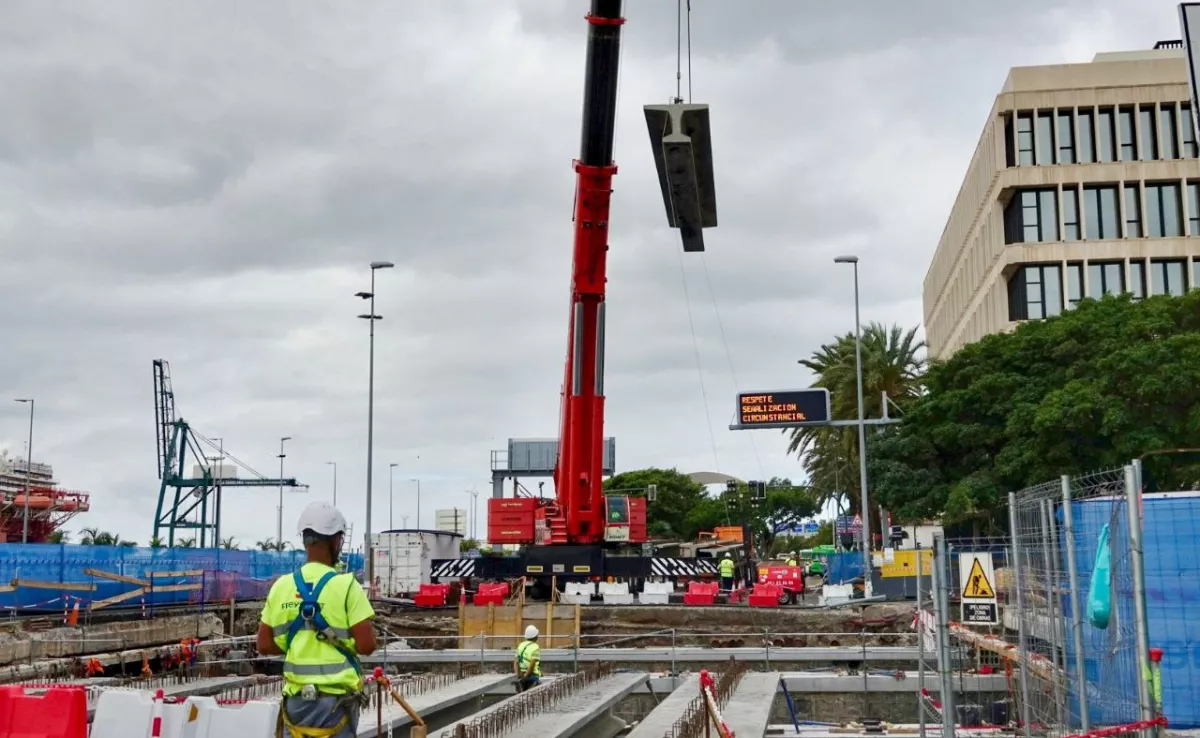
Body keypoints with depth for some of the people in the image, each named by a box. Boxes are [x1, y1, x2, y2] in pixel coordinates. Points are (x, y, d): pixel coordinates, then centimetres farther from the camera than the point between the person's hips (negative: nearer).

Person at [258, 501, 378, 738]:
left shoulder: (281, 586, 2)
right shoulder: (346, 585, -11)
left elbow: (264, 645, 6)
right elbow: (366, 645, -15)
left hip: (296, 698, 4)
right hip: (335, 699, -4)